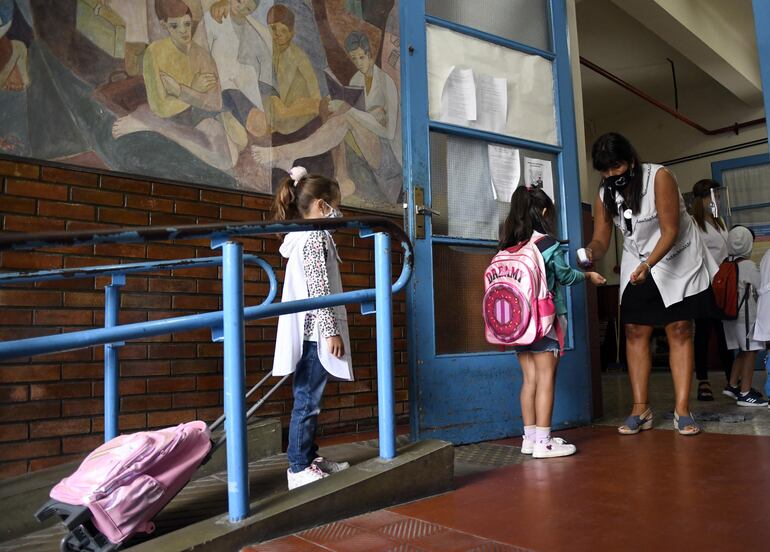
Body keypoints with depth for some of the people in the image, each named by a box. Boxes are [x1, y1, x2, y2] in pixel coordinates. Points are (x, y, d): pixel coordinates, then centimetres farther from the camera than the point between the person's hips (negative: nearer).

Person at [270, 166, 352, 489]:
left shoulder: (302, 236, 17)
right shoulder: (314, 237, -12)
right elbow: (319, 290, -19)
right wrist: (331, 331, -20)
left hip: (309, 331, 10)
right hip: (315, 331, -10)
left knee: (308, 399, 15)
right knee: (307, 400, -5)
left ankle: (309, 458, 26)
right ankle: (299, 469, 2)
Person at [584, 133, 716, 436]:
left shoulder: (659, 177, -22)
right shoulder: (605, 195, -8)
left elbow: (670, 231, -24)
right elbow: (601, 240, -8)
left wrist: (648, 265, -38)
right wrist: (590, 251, -32)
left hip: (678, 258, -4)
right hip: (637, 264, 4)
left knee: (680, 331, -6)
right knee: (635, 331, -2)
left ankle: (683, 410, -3)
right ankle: (640, 410, 3)